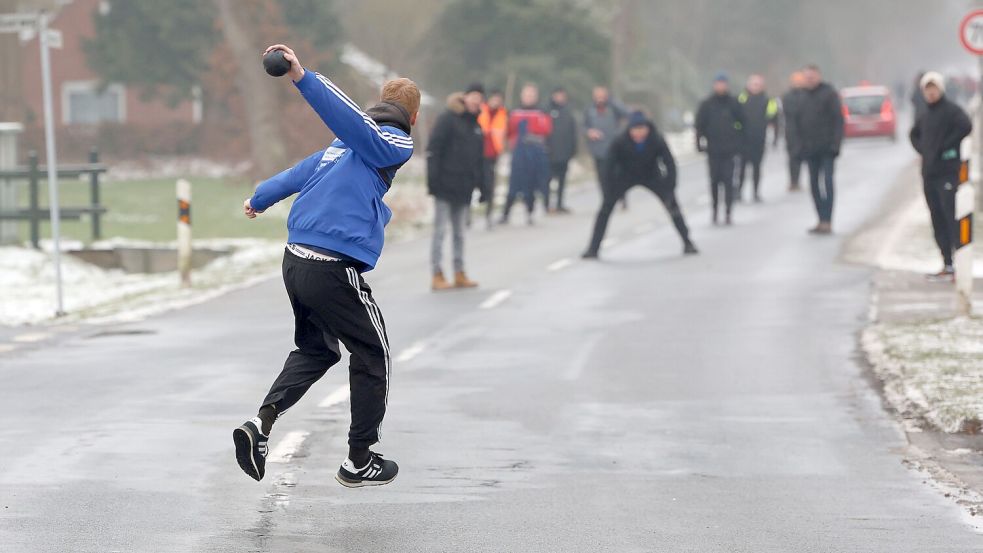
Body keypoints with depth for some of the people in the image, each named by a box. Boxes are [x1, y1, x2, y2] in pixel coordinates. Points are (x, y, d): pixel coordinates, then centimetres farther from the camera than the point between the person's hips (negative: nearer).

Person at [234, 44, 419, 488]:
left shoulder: (344, 144, 18)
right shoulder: (396, 143, -5)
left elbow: (300, 173, 26)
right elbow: (353, 121, -20)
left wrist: (260, 200, 44)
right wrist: (303, 78, -32)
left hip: (295, 260, 8)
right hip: (335, 268, -8)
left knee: (316, 349, 25)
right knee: (373, 355, 12)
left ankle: (262, 421, 4)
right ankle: (360, 461, 19)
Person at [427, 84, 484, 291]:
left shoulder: (475, 126, 15)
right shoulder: (448, 120, -8)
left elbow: (479, 158, 19)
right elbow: (433, 150, -13)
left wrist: (479, 183, 14)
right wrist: (433, 179, -19)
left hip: (463, 187, 7)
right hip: (445, 186, -7)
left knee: (459, 233, 13)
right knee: (440, 230, -5)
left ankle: (460, 275, 19)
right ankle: (437, 276, -3)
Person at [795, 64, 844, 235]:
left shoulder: (829, 94, -4)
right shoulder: (805, 97, 15)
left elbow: (838, 120, -9)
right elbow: (799, 122, 19)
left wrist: (835, 144, -16)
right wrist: (802, 144, 10)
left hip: (826, 149, -7)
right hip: (811, 149, 7)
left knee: (827, 182, -10)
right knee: (814, 184, 6)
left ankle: (827, 221, -13)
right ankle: (822, 220, 12)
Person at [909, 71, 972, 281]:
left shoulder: (951, 109, -6)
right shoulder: (926, 114, 18)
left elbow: (966, 126, -24)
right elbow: (914, 133, 36)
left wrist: (945, 146, -17)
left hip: (948, 172, -8)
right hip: (929, 173, 8)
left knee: (951, 218, -12)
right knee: (938, 219, 9)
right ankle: (947, 265, 14)